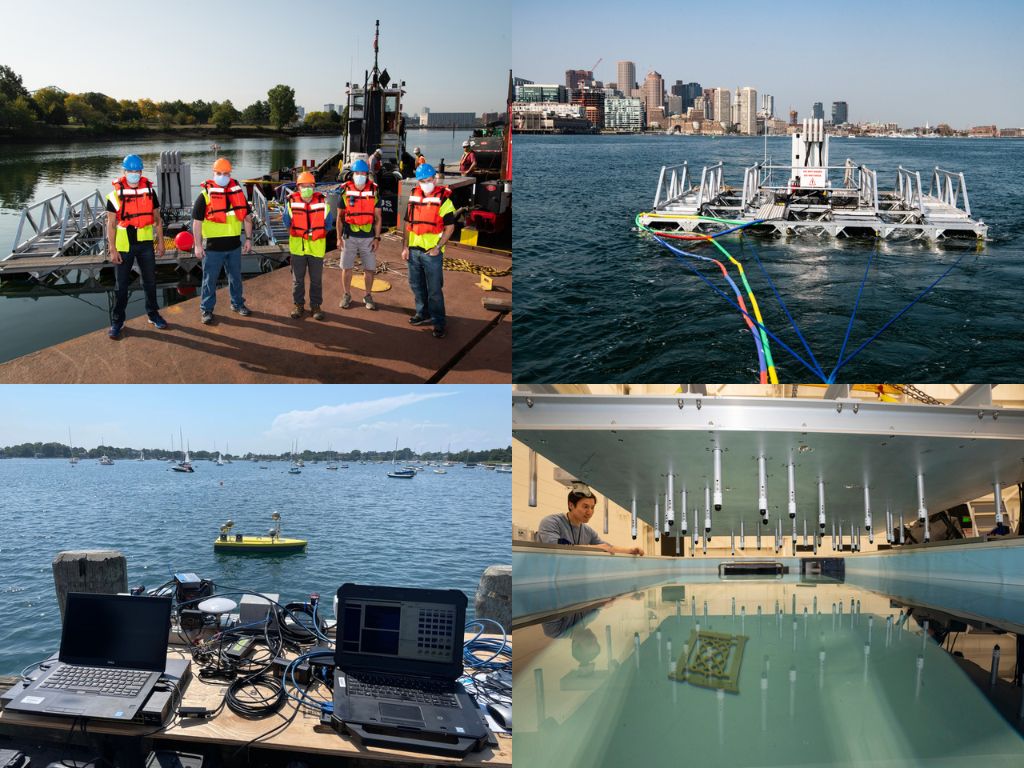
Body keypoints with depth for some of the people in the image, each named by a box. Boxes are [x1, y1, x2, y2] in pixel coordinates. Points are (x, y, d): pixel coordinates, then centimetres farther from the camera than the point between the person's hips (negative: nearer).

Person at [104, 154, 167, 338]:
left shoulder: (149, 191, 2)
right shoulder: (116, 194, -6)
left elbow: (157, 219, 9)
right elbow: (111, 224, -5)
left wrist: (160, 241, 6)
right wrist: (112, 249, -9)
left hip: (145, 244, 2)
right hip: (124, 245, -2)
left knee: (150, 281, 13)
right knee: (121, 285, 4)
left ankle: (153, 314, 29)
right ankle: (117, 321, 13)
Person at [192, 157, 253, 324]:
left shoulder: (238, 193, 6)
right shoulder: (205, 195, -7)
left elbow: (247, 217, 13)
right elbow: (197, 221, -7)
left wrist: (248, 239, 8)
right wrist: (198, 245, -11)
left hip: (234, 245, 4)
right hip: (213, 246, -4)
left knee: (236, 277, 16)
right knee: (210, 279, 3)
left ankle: (237, 303, 32)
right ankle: (207, 309, 12)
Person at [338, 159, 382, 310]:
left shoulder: (374, 192, 1)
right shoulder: (345, 192, 1)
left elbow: (377, 217, 3)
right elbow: (340, 217, 6)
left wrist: (377, 238, -3)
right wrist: (339, 237, 1)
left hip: (368, 237, 0)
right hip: (349, 237, 0)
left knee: (369, 268, 4)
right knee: (346, 268, 5)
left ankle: (368, 296, 19)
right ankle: (346, 295, 20)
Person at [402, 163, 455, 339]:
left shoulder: (443, 199, -9)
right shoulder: (414, 197, 9)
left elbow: (449, 227, -9)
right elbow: (408, 224, 15)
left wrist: (437, 247, -15)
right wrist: (405, 246, 8)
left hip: (432, 252, -6)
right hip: (414, 250, 6)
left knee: (434, 290, -4)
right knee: (416, 285, 18)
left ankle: (438, 323, 3)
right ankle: (423, 313, 35)